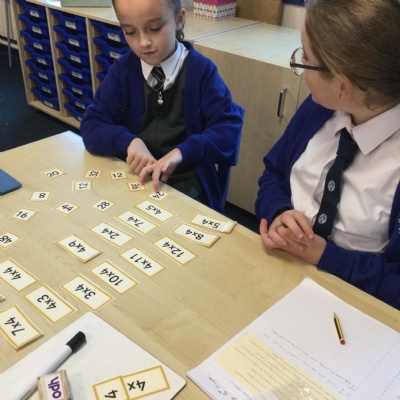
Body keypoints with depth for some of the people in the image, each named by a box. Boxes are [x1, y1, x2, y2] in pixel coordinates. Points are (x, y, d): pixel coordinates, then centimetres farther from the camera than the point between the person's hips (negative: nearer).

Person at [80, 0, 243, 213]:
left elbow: (229, 129, -12)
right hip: (132, 176, 3)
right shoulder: (122, 70, 2)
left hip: (186, 183, -2)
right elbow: (91, 126, -2)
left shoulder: (201, 70, -5)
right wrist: (129, 142, -23)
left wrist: (181, 152, -28)